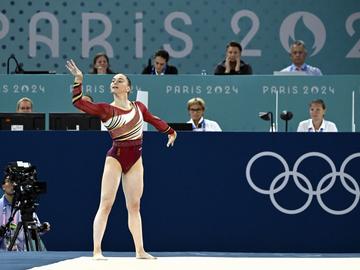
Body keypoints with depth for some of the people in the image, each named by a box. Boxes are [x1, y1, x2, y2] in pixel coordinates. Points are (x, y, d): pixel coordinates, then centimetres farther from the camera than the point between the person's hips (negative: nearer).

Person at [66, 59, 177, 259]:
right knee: (106, 204, -8)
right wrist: (79, 80, -21)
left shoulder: (139, 107, 8)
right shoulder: (105, 109, -4)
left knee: (134, 206, 10)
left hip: (135, 160, 4)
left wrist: (171, 132, 37)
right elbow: (78, 102, -13)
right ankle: (97, 250, -9)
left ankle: (140, 250, 15)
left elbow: (154, 120, 25)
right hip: (116, 157, -4)